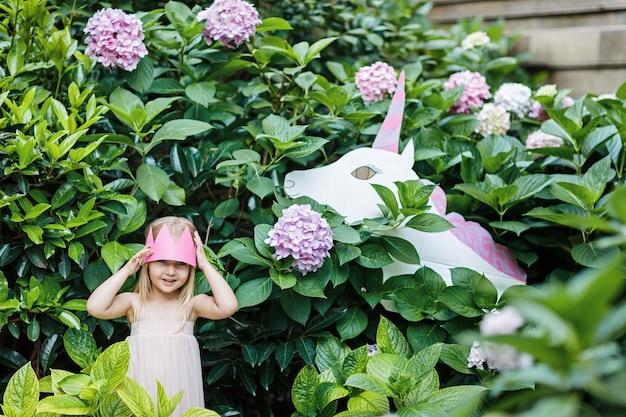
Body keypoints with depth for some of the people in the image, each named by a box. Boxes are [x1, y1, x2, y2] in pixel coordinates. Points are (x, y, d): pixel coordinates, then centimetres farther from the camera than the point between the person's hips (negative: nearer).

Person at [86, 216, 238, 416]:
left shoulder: (192, 304, -2)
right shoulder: (134, 302, -1)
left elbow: (227, 306, -19)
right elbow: (95, 307, -14)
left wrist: (206, 265, -10)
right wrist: (126, 270, -9)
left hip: (180, 392, 0)